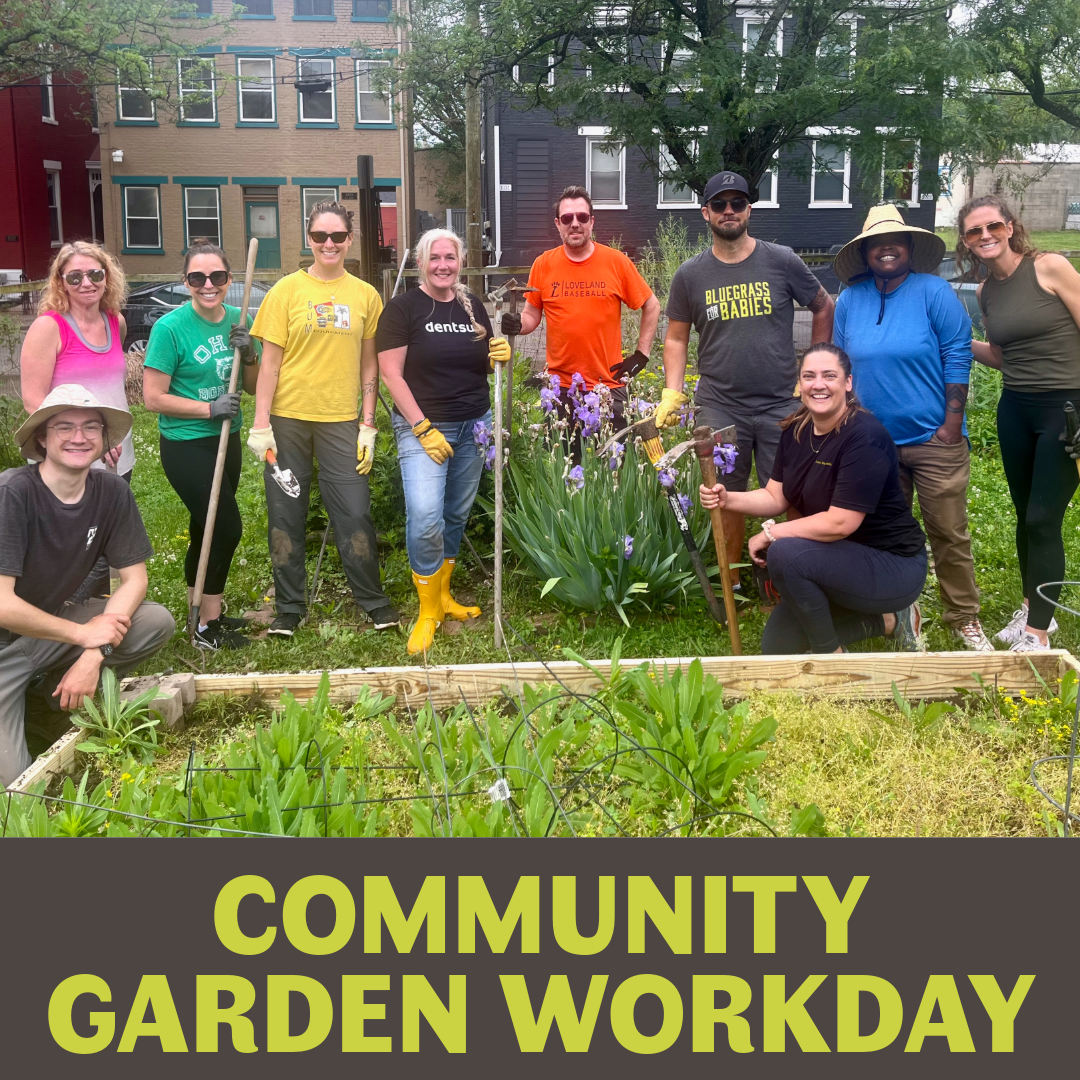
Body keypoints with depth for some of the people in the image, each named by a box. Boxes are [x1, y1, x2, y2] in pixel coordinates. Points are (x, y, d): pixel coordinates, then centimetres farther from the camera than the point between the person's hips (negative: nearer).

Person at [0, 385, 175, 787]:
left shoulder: (111, 492, -9)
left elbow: (134, 579, -5)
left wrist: (94, 655, -17)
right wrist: (85, 634, -18)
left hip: (52, 627, 5)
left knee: (158, 622, -17)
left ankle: (60, 686, 3)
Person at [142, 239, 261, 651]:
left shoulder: (239, 321, 2)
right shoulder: (170, 327, -16)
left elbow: (253, 387, 8)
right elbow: (153, 398, -15)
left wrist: (248, 353, -10)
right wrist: (209, 408, -21)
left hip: (226, 441, 6)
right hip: (186, 446, -6)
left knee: (206, 529, 16)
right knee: (227, 527, -7)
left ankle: (204, 616, 30)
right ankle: (208, 626, 7)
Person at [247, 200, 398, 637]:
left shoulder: (365, 295, 5)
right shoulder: (287, 290, -1)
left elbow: (369, 364, 7)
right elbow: (270, 361, -2)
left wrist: (368, 424, 2)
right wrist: (260, 424, -7)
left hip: (341, 420, 1)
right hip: (288, 418, 0)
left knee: (354, 512, 1)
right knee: (286, 513, 6)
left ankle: (373, 601, 17)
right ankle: (289, 608, 19)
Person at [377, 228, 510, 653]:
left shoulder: (473, 305, 9)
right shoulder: (403, 308, -6)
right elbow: (391, 372, -10)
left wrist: (500, 355, -4)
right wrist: (423, 428, -16)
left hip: (474, 426, 6)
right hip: (423, 427, -5)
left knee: (457, 515, 13)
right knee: (425, 518, -18)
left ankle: (443, 594, 30)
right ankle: (428, 611, -1)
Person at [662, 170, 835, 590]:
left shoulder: (781, 261, 1)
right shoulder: (690, 275, 4)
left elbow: (824, 307, 13)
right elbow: (676, 339, 10)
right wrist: (671, 393, -2)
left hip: (782, 405, 0)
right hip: (719, 408, 1)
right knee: (728, 499, 6)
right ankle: (730, 584, 20)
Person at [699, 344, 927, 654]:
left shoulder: (865, 436, -25)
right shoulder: (795, 430, -1)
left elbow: (840, 522, -29)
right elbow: (775, 497, 2)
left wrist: (770, 534, -20)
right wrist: (728, 498, -17)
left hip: (894, 566, -9)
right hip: (840, 561, 9)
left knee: (785, 553, -31)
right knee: (777, 648, 7)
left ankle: (830, 654, -9)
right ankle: (886, 620, 17)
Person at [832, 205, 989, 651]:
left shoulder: (934, 292, -6)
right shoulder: (850, 301, 4)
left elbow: (957, 356, -7)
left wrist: (952, 423, -11)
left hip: (934, 438, -3)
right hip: (874, 442, 4)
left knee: (949, 533, 1)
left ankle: (963, 618, 15)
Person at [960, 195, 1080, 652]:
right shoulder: (985, 292, 7)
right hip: (1015, 410, 6)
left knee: (1043, 520, -5)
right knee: (1025, 515, 15)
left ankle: (1038, 633, 5)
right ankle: (1033, 607, 33)